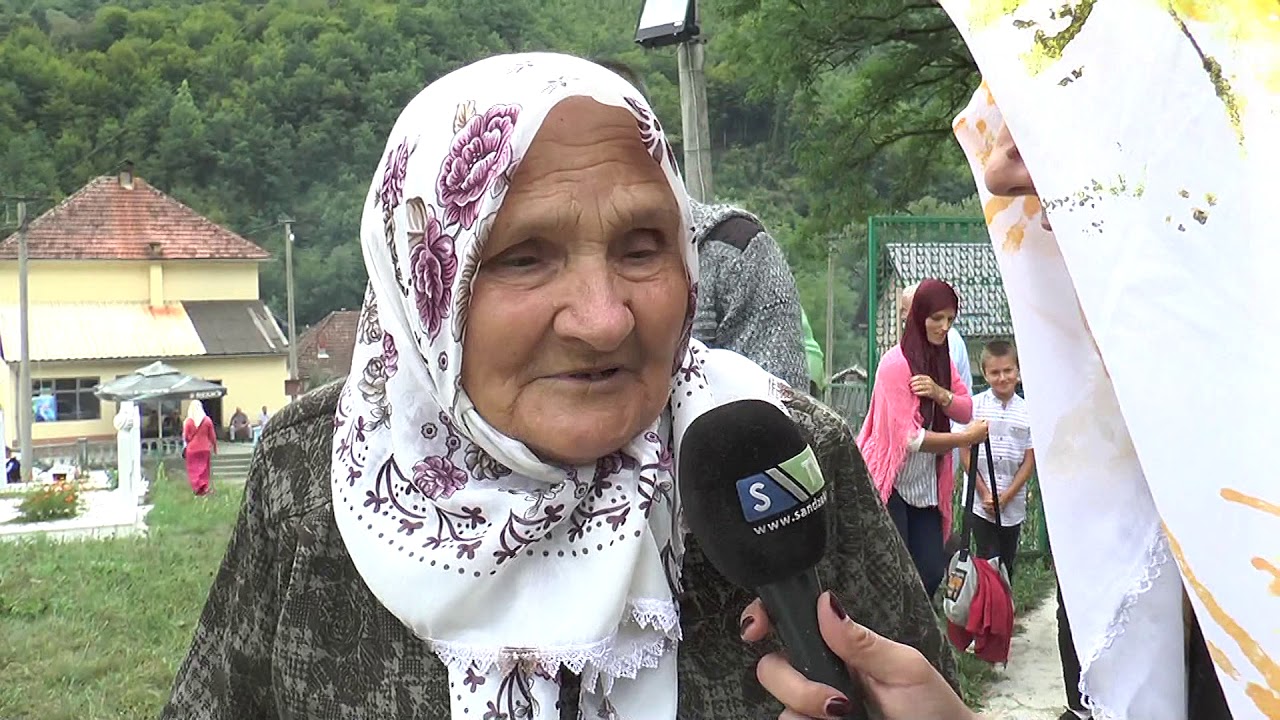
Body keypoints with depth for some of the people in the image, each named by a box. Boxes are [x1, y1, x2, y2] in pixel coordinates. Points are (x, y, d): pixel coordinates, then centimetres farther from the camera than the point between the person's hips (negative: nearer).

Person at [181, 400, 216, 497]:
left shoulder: (188, 421, -9)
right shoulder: (207, 420, -4)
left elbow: (186, 437, -6)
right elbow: (212, 436, 1)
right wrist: (215, 446, 14)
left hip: (192, 449, -2)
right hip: (205, 448, 2)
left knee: (193, 470, 6)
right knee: (204, 469, 11)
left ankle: (197, 487, -2)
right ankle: (204, 488, 8)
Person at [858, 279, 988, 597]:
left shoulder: (942, 358, 9)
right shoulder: (896, 363, -16)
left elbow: (966, 412, 3)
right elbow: (909, 438, -20)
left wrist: (940, 394, -17)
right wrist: (967, 438, -18)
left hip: (925, 485, 7)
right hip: (890, 485, -7)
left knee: (931, 571, 4)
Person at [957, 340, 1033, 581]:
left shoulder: (1028, 411, 1)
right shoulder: (974, 406, -4)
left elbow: (1029, 461, 1)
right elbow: (965, 454, -3)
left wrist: (1005, 497, -7)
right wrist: (985, 494, -8)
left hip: (1013, 505, 2)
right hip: (980, 503, -2)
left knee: (1007, 564, 11)